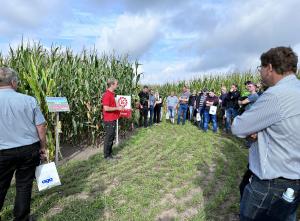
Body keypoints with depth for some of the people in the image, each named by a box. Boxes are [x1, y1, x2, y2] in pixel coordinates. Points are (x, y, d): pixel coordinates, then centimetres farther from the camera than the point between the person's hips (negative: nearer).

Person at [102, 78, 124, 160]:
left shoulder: (112, 94, 12)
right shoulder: (107, 95, -17)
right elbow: (106, 108, -24)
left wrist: (119, 107, 12)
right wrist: (117, 108, -18)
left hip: (113, 119, 9)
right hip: (109, 120, -9)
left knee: (112, 136, 16)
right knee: (108, 137, 1)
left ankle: (110, 153, 29)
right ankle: (106, 155, 15)